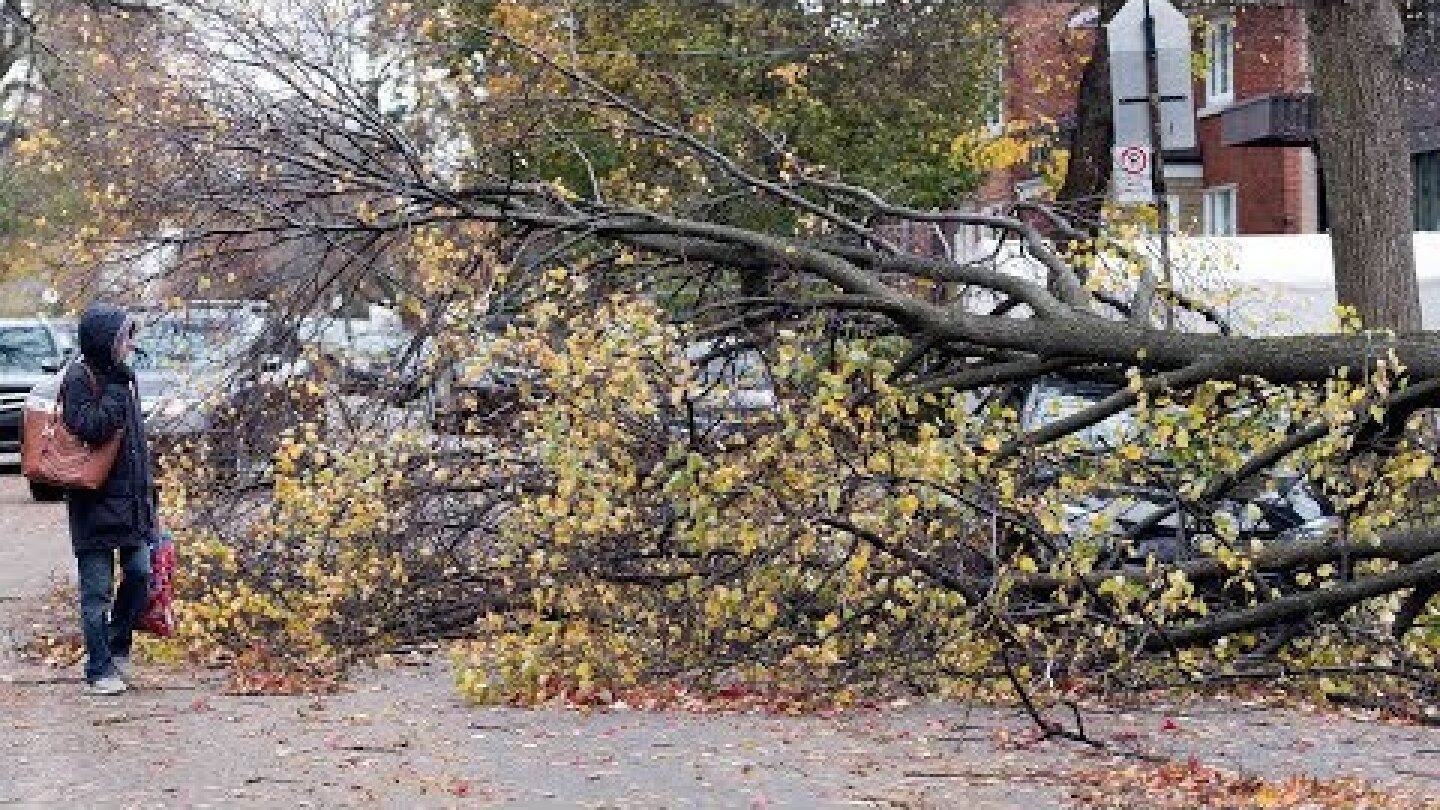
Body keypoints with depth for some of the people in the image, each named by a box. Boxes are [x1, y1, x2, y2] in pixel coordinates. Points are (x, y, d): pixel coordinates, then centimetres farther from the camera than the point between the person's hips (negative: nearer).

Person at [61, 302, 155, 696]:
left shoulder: (122, 377, 12)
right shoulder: (80, 378, -11)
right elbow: (86, 428, -25)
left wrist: (146, 491, 16)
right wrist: (116, 394, -18)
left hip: (130, 499, 7)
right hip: (95, 502, -7)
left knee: (140, 572, 4)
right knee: (97, 590, 0)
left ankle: (118, 646, 25)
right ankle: (99, 669, 8)